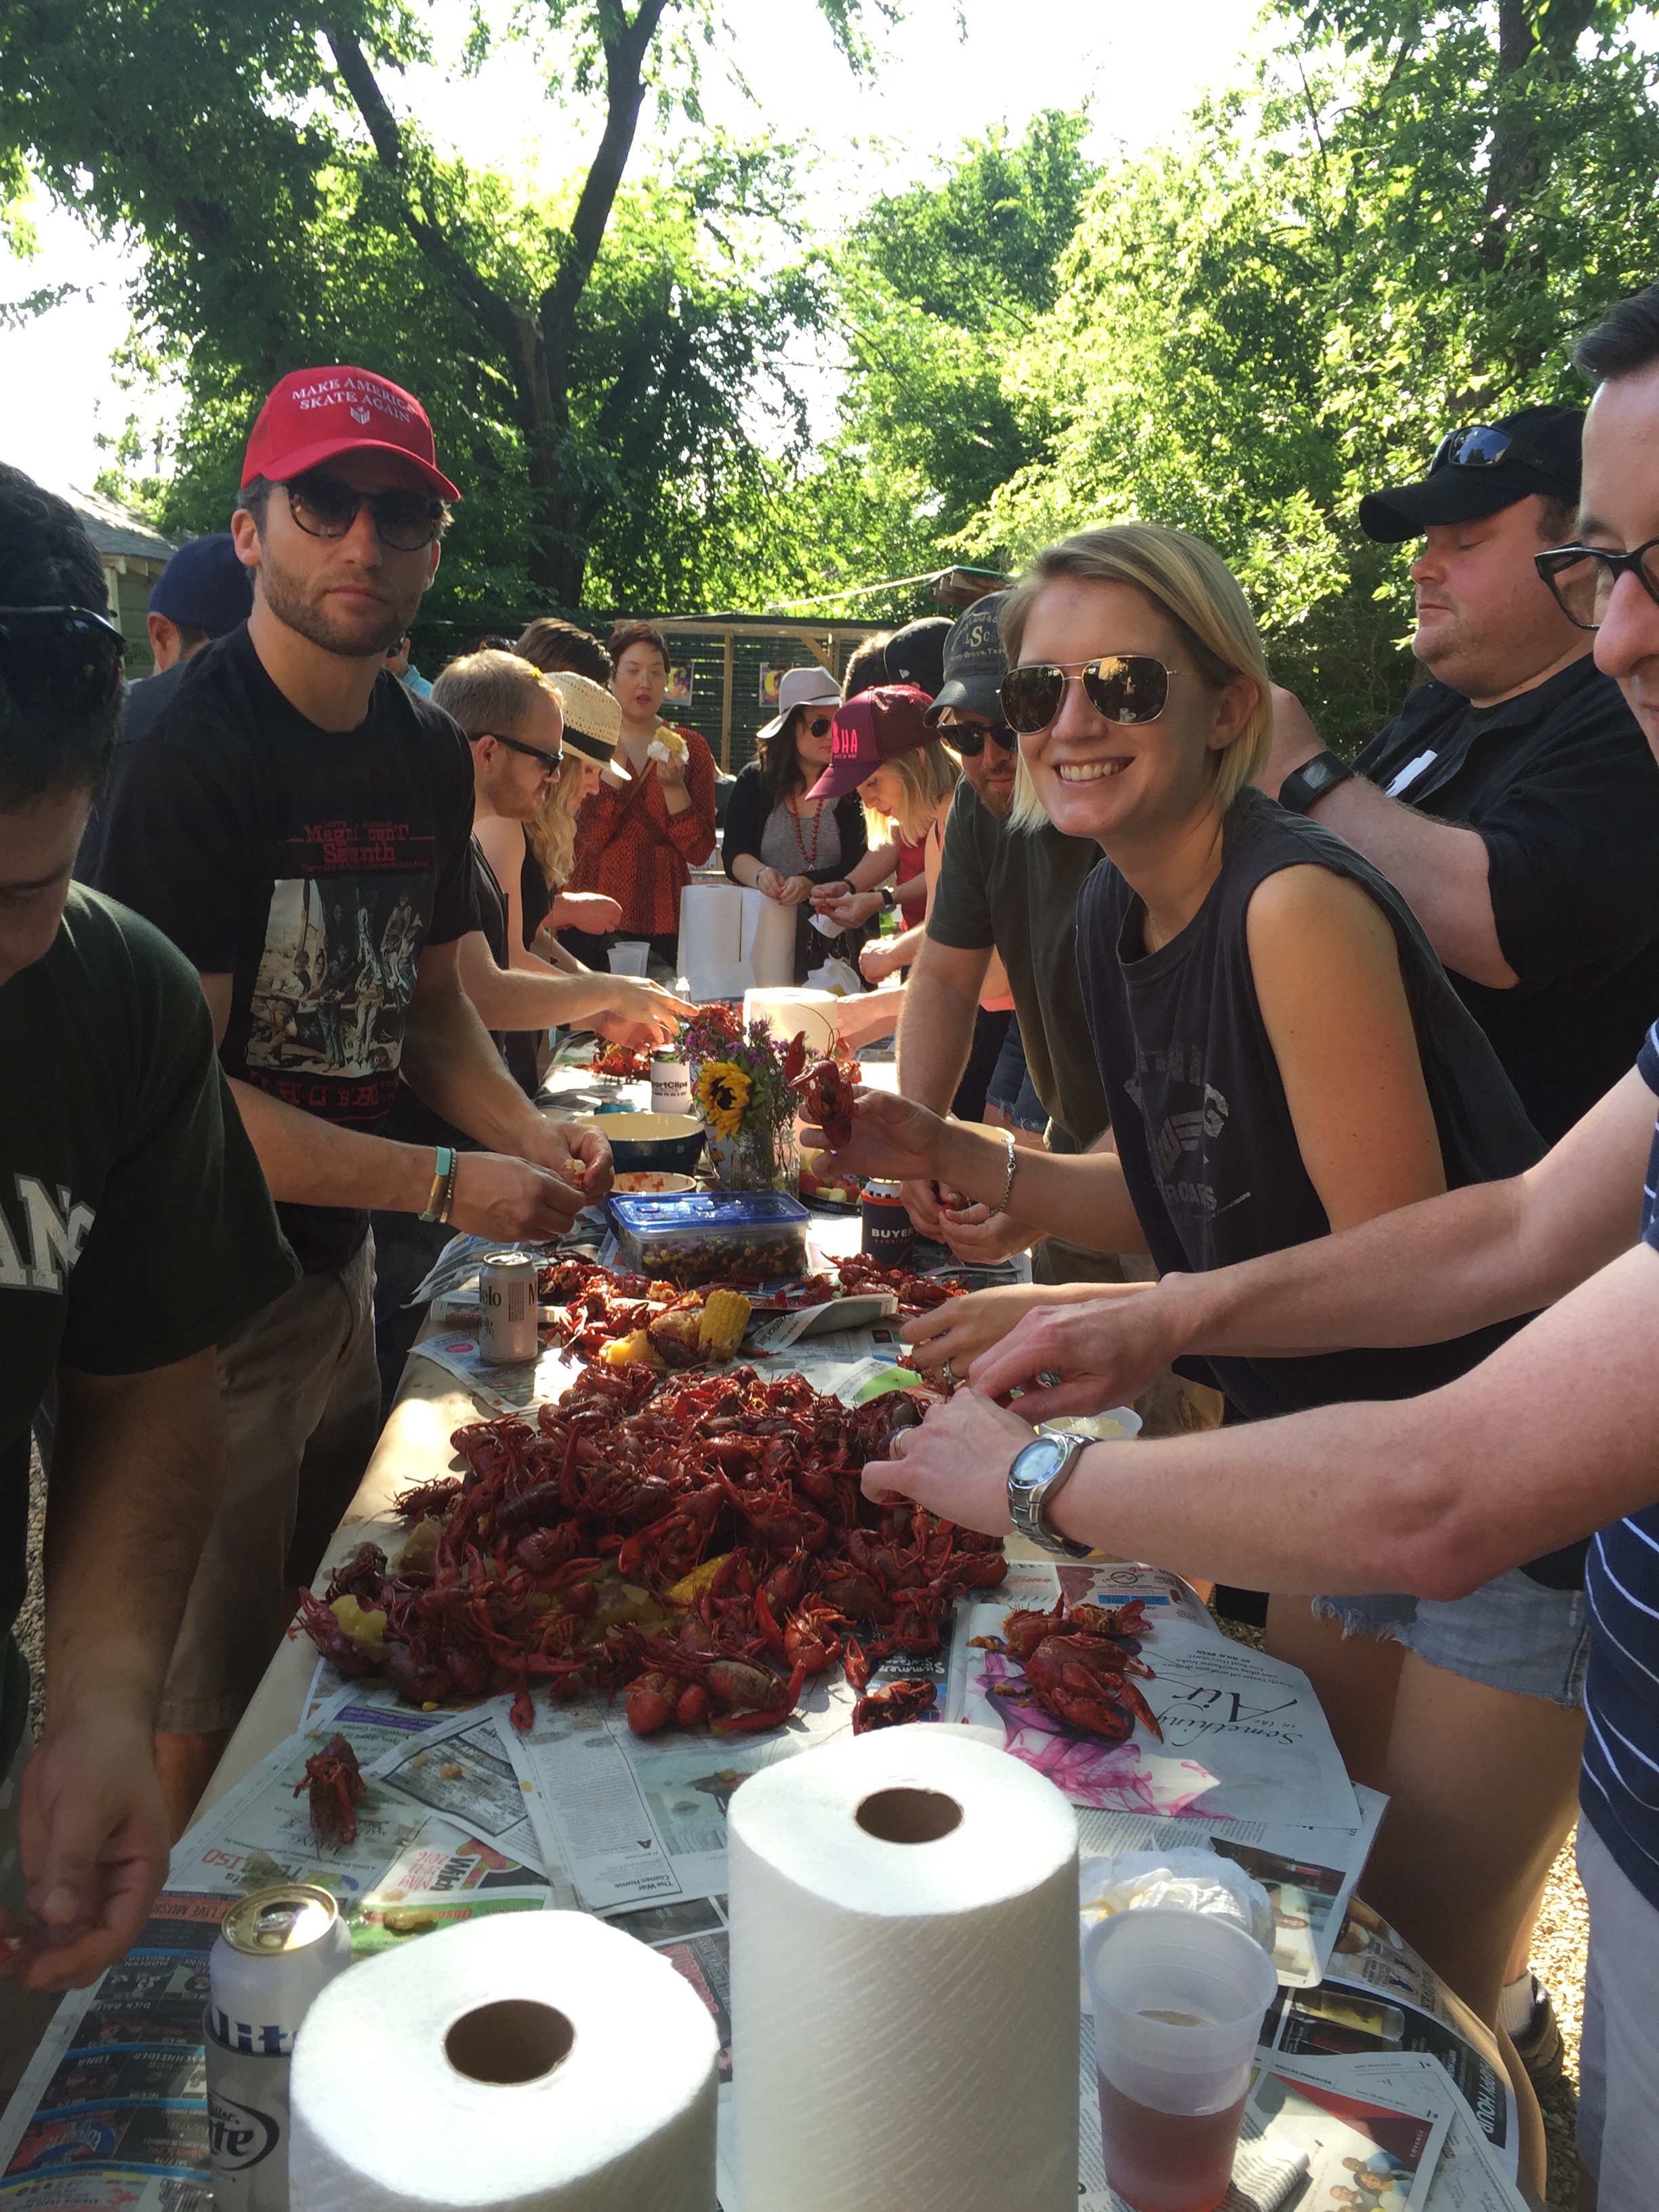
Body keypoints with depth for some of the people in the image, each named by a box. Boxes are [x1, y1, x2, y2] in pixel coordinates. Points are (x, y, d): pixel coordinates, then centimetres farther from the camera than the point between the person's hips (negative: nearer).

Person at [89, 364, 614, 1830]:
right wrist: (443, 1184, -22)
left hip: (340, 1262, 8)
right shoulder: (186, 757, -19)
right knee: (197, 1719, 5)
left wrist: (527, 1132, -2)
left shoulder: (429, 755, 6)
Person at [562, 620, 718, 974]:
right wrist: (614, 771, -15)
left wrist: (674, 785, -15)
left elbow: (699, 852, -2)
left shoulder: (689, 747, 6)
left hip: (664, 926, 1)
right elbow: (585, 842, -10)